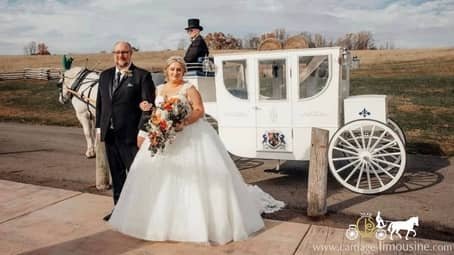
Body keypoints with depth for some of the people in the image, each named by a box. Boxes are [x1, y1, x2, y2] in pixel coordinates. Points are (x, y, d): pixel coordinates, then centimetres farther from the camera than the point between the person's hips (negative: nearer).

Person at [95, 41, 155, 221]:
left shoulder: (142, 76, -6)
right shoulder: (104, 75, 13)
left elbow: (148, 105, -11)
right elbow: (100, 103, 17)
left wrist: (142, 131, -16)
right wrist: (99, 126, 11)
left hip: (130, 134, -6)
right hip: (109, 134, 6)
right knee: (116, 173, 15)